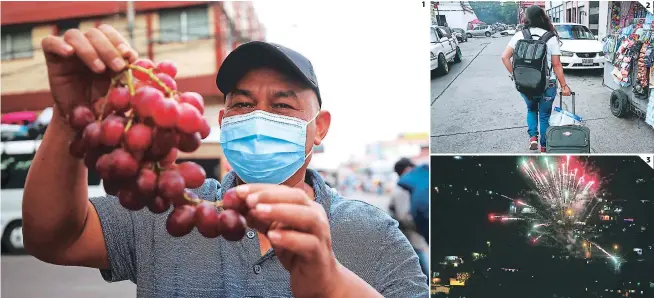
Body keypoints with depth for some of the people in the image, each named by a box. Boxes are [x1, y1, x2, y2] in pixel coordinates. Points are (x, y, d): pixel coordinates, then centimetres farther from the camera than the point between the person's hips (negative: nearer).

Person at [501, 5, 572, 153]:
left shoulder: (519, 35, -4)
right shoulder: (551, 38, -7)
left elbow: (505, 57, -8)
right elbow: (556, 65, -7)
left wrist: (514, 74, 2)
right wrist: (564, 85, 0)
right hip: (547, 85, -1)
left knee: (531, 110, 27)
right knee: (545, 115, 16)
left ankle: (533, 138, 10)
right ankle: (544, 147, 23)